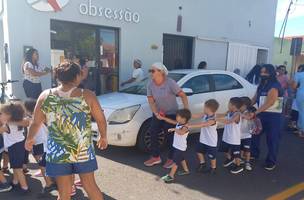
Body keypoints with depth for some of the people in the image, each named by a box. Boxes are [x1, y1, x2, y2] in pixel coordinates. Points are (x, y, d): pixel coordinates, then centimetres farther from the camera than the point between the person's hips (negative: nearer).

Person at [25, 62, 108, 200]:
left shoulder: (45, 96, -4)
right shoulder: (87, 95, -8)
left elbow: (36, 123, 4)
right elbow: (101, 120, -4)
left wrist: (30, 139, 22)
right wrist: (103, 137, 14)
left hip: (57, 153, 1)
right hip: (84, 151, -1)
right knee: (90, 185, 18)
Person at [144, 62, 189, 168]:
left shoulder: (170, 83, -22)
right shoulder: (150, 84, -8)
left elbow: (183, 96, -17)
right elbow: (151, 101, -9)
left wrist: (186, 109, -27)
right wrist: (156, 113, -26)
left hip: (171, 114, -5)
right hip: (158, 114, 5)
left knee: (170, 137, 4)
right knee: (153, 134, 6)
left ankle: (171, 159, 22)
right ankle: (156, 157, 22)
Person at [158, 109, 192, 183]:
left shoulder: (185, 127, -29)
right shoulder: (178, 123, -2)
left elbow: (181, 132, -51)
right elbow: (171, 121, 10)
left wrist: (174, 129, -42)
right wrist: (162, 118, 9)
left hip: (180, 147, -9)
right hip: (176, 146, 9)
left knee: (175, 162, -1)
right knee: (181, 159, 26)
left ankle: (171, 176, 7)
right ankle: (186, 170, 44)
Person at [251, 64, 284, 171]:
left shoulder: (274, 86, -19)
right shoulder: (262, 85, 10)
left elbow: (269, 102, -29)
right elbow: (255, 98, 10)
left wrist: (255, 113, -32)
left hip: (273, 116, -8)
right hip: (262, 114, 8)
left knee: (272, 139, 3)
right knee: (255, 134, 15)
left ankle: (271, 162, 18)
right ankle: (254, 154, 35)